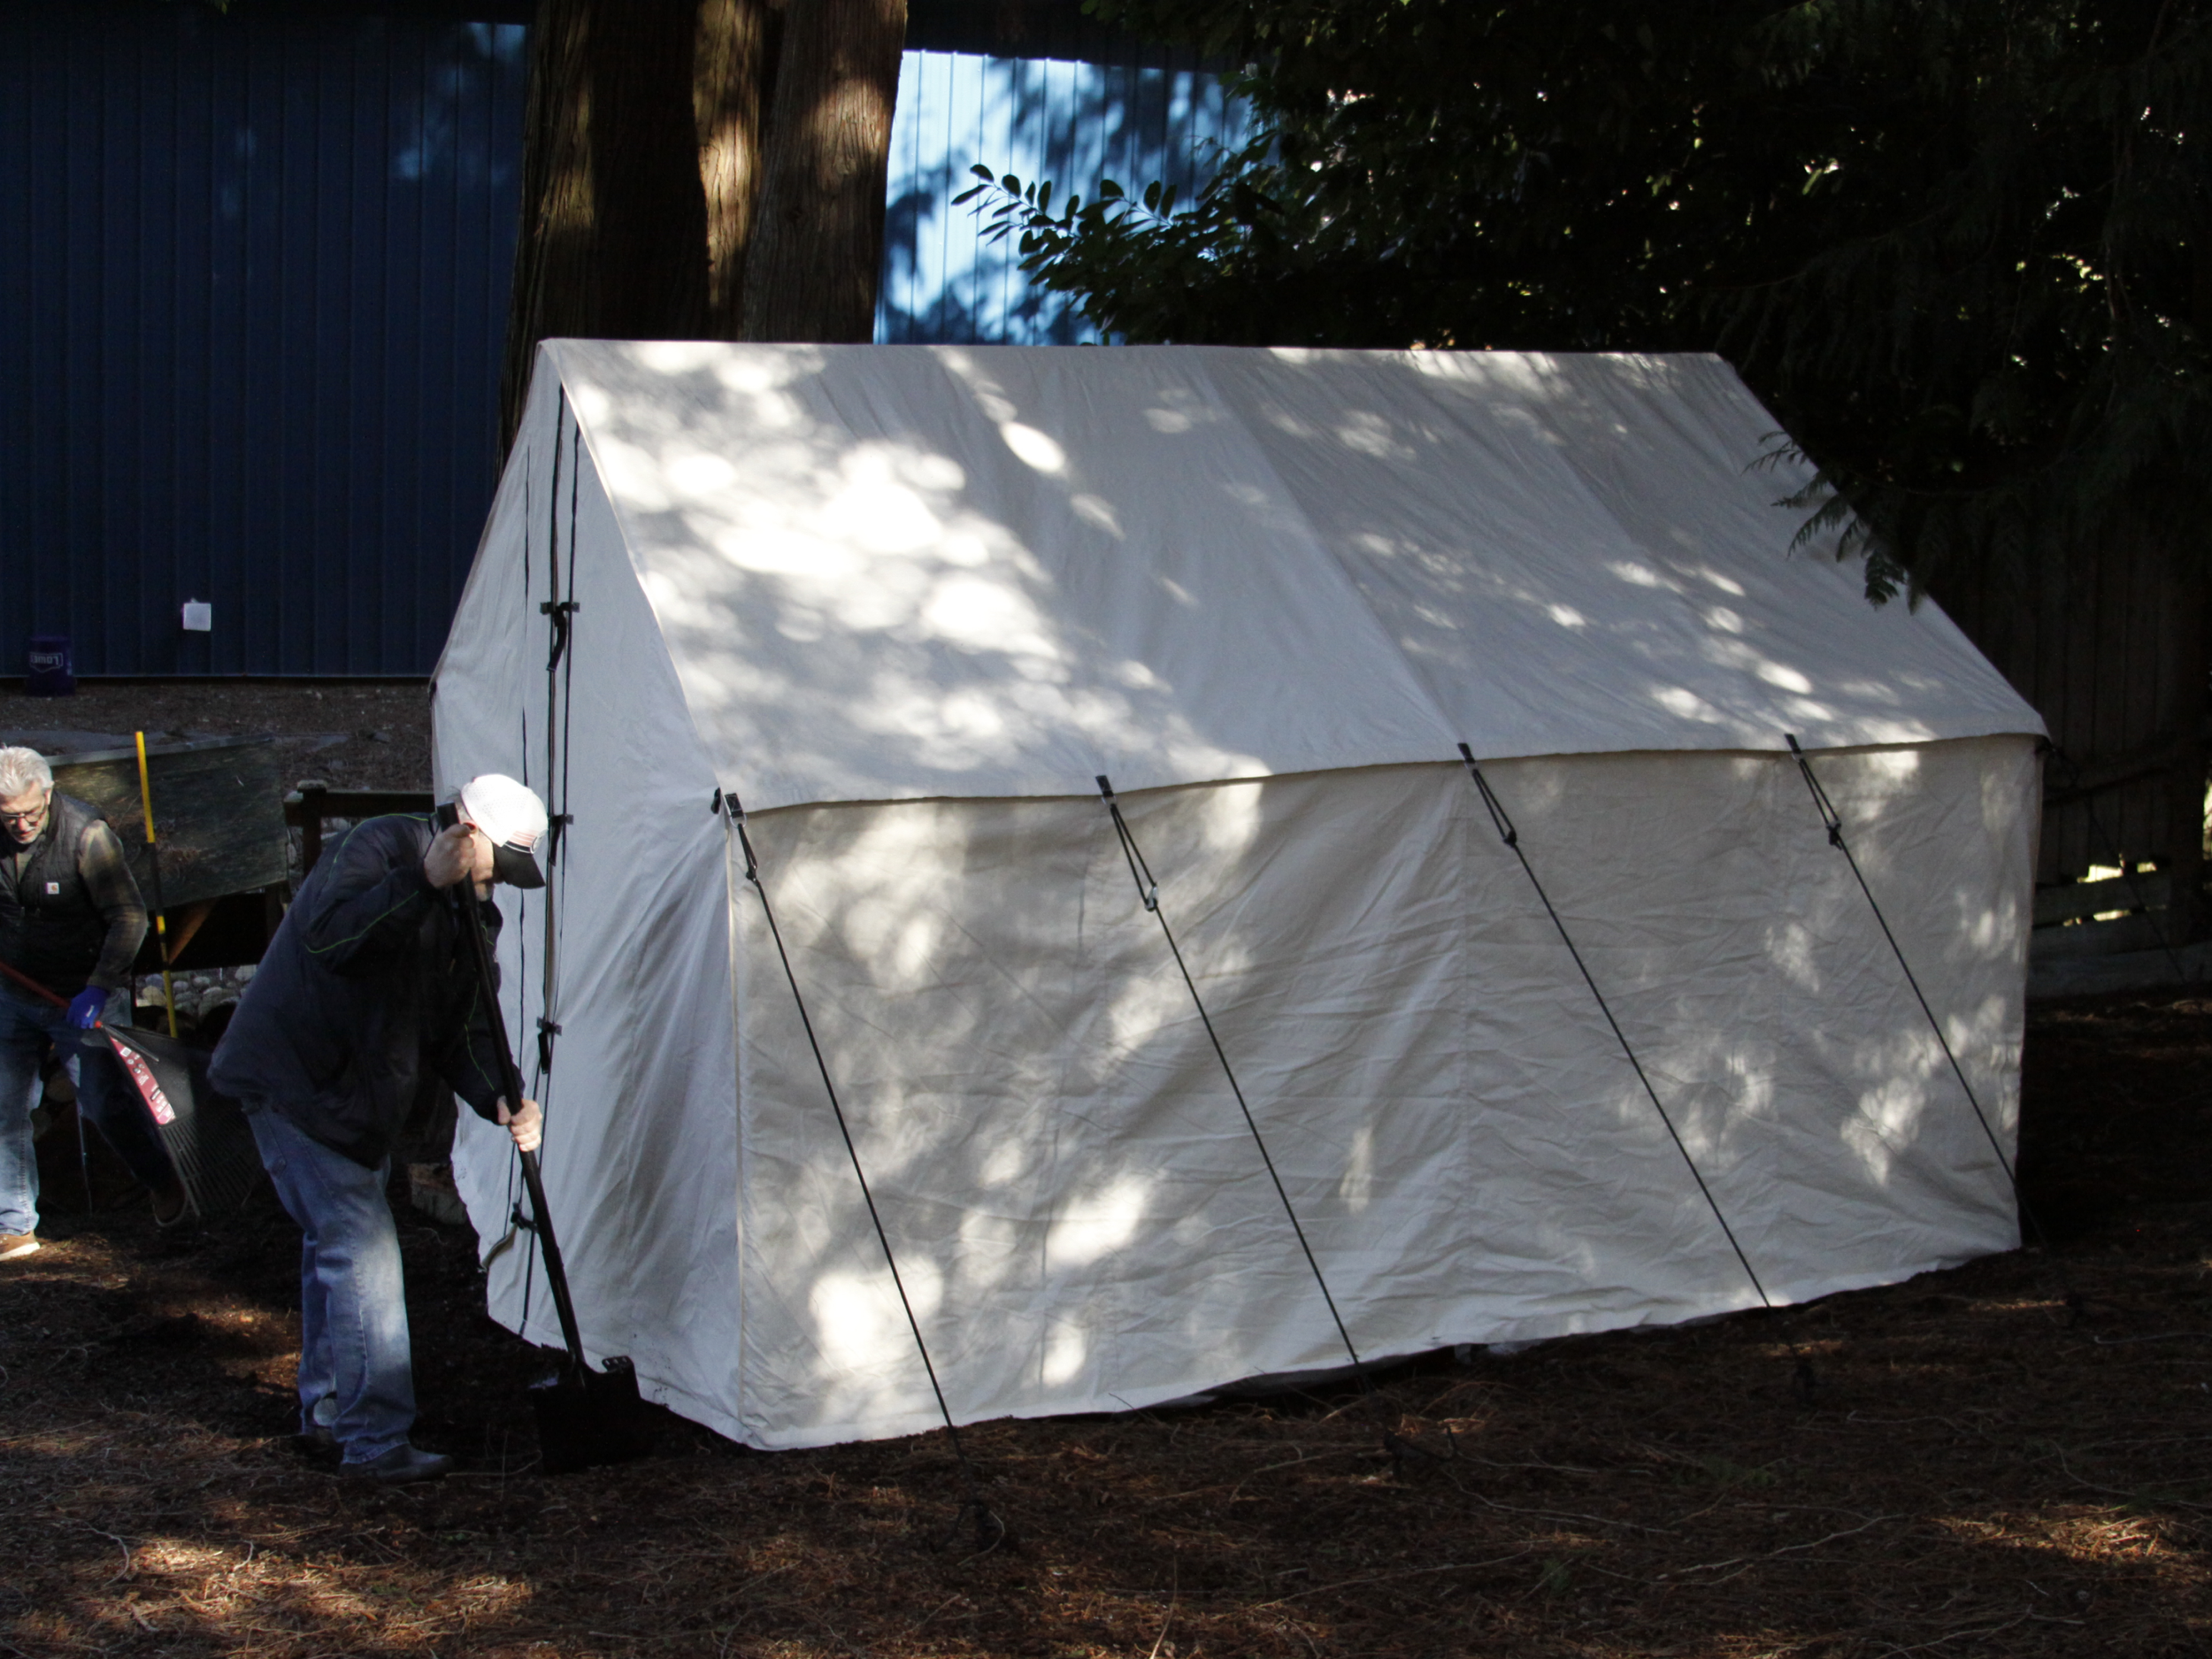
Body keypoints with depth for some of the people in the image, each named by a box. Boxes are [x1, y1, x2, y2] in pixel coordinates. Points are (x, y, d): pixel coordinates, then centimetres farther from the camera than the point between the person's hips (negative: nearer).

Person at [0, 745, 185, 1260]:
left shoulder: (86, 834, -21)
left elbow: (129, 918, -19)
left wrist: (99, 988, -25)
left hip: (84, 999, -4)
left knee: (106, 1105, -1)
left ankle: (162, 1181, 27)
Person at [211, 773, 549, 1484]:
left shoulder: (469, 912, 6)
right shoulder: (381, 847, -18)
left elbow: (461, 1032, 3)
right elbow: (329, 938, -37)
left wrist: (498, 1102, -15)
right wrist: (424, 881, -46)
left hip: (361, 1094, 9)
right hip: (294, 1079, -9)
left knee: (336, 1242, 19)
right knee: (362, 1248, -13)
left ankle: (327, 1410, 33)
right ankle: (377, 1441, -12)